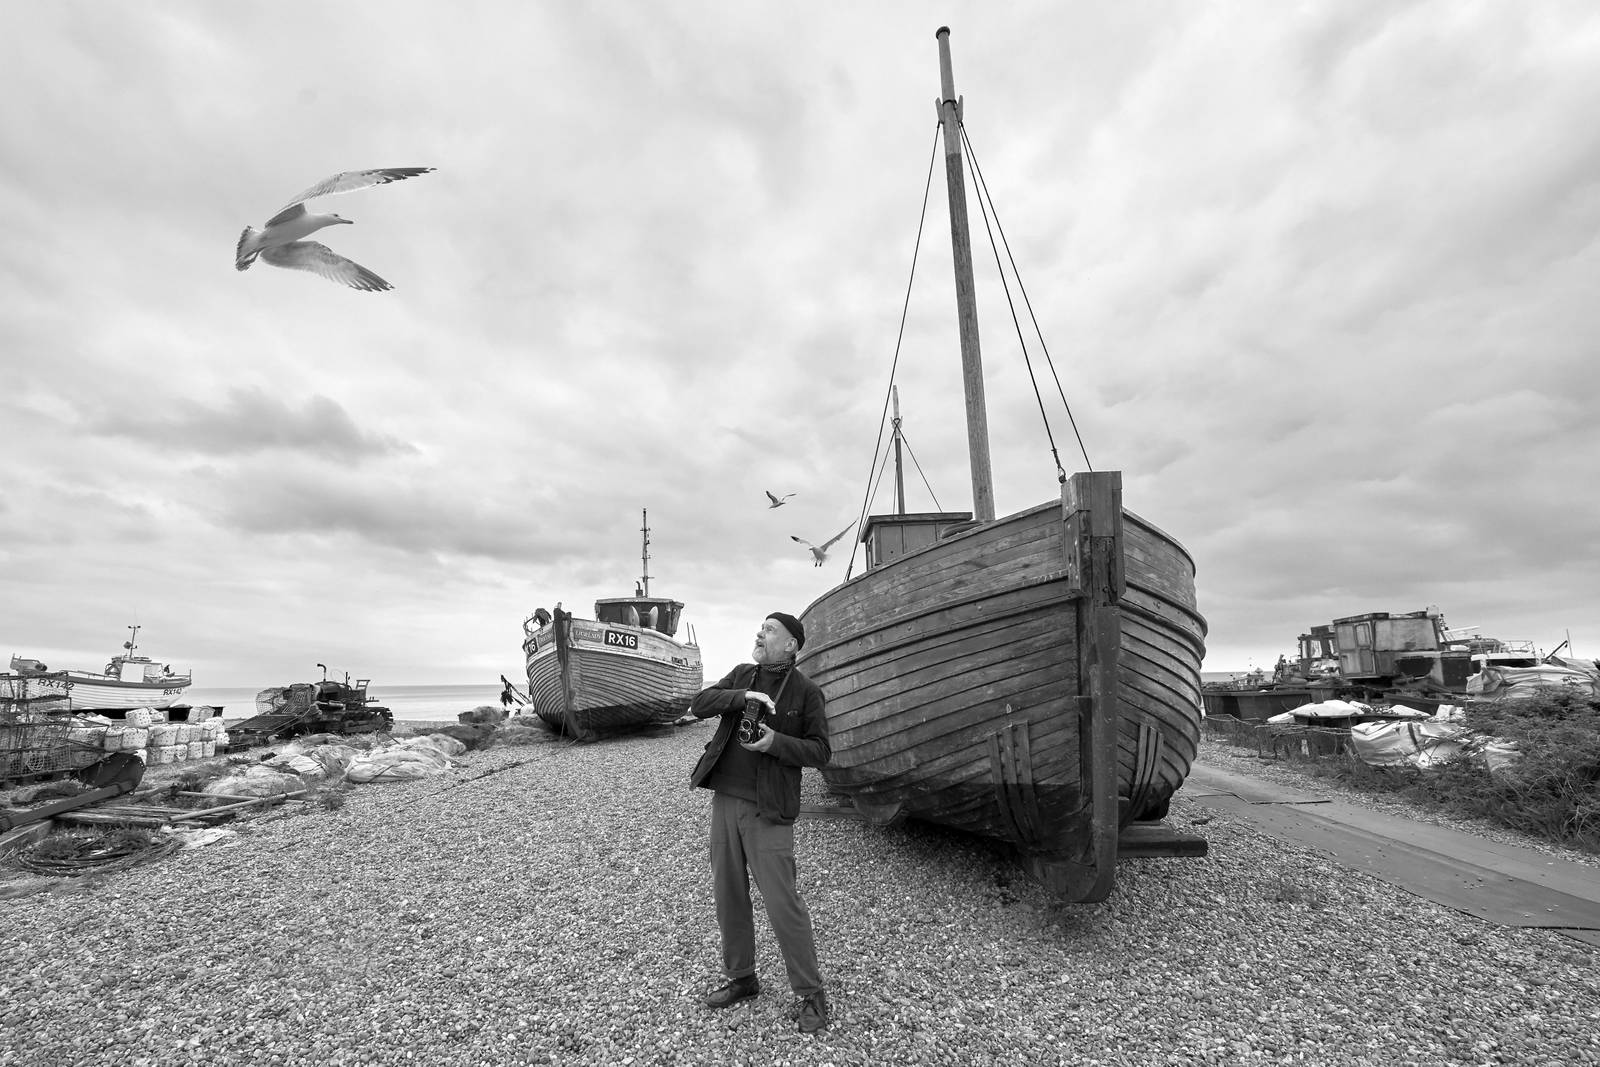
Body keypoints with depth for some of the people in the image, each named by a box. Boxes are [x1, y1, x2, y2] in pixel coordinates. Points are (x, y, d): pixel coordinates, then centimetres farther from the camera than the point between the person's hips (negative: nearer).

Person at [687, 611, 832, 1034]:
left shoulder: (806, 691, -5)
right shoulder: (741, 675, 7)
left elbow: (820, 751, -5)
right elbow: (698, 704, -3)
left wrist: (775, 742, -21)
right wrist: (742, 697, -18)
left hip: (767, 809, -5)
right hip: (725, 800, 5)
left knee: (782, 903, -2)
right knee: (728, 895, 15)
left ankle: (810, 994, 16)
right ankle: (741, 978, 34)